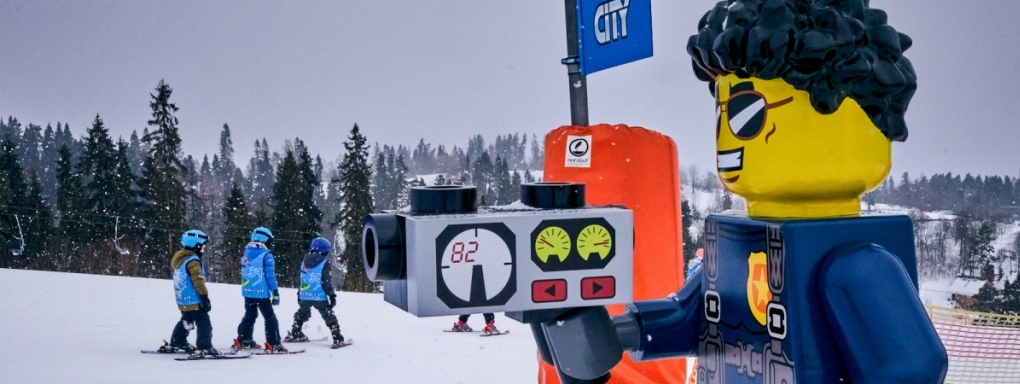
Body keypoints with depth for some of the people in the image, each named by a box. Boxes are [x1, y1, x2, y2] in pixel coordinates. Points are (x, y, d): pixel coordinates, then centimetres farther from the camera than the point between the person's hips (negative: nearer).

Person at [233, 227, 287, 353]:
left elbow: (243, 274, 15)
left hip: (248, 293, 7)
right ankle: (273, 344, -6)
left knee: (249, 316, 22)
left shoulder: (245, 255, 8)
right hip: (262, 293, -7)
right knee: (270, 318, -1)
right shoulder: (266, 256, -13)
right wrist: (276, 293, -11)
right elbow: (270, 276, -15)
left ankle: (242, 341, 28)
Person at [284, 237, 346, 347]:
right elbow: (327, 283, -13)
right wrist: (332, 296, -7)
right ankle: (337, 339, -4)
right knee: (329, 317, 2)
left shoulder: (304, 261, 7)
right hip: (320, 297, -5)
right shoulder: (325, 264, -11)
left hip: (305, 296, 5)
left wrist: (299, 294, 23)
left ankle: (295, 334, 33)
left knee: (301, 314, 28)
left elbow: (301, 279, 14)